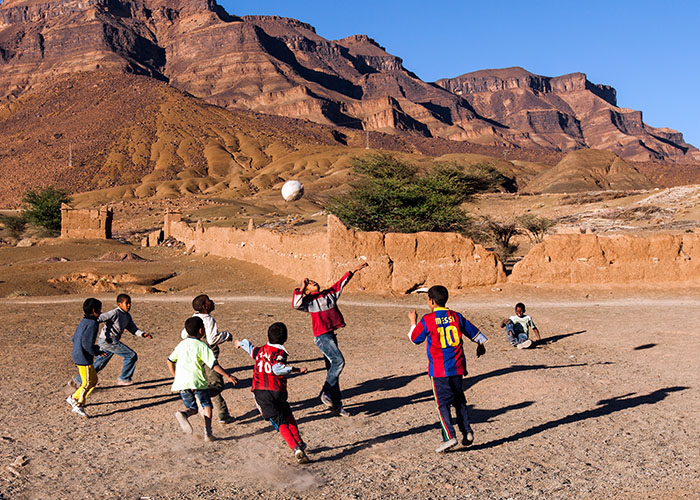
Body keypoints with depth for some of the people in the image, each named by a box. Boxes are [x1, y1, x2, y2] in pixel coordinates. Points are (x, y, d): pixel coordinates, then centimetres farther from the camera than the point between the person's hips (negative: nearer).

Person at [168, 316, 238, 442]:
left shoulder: (181, 344, 15)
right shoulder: (202, 346, -4)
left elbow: (170, 361, 22)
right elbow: (214, 365, -10)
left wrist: (176, 377, 30)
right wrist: (228, 376, -6)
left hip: (181, 382, 5)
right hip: (197, 381, -4)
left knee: (193, 408, 16)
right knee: (206, 405, 14)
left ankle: (183, 413, -18)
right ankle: (207, 433, 1)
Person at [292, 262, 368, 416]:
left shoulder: (330, 293, 15)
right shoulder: (309, 301, -3)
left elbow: (341, 283, 26)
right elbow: (296, 305, -22)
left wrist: (353, 271, 30)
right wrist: (301, 288, -19)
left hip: (331, 335, 7)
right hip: (322, 336, -7)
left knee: (333, 368, 10)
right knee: (338, 361, -20)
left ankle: (336, 404, 17)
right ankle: (325, 393, -7)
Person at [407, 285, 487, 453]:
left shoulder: (427, 320, -9)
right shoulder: (456, 317, 4)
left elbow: (415, 338, 4)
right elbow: (473, 331, 17)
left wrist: (413, 321, 20)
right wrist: (481, 345, 36)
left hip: (439, 370, -4)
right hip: (457, 367, 4)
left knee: (442, 402, 0)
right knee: (459, 400, 17)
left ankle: (449, 437, -9)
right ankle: (467, 432, 16)